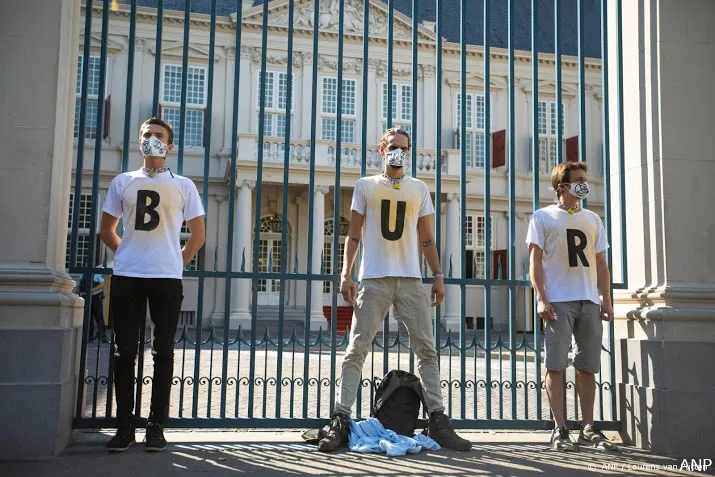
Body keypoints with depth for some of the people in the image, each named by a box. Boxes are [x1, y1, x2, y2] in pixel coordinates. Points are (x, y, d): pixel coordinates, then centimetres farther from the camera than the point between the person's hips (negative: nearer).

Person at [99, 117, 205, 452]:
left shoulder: (183, 185, 7)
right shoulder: (122, 182, 12)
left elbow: (198, 235, 8)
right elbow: (106, 230, 18)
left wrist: (177, 262, 4)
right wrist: (127, 255, 11)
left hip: (167, 278, -2)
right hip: (126, 277, 2)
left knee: (163, 352, 2)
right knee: (124, 351, 3)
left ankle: (156, 426, 9)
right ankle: (124, 426, 11)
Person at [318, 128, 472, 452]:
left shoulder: (419, 189, 15)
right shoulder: (366, 186, 9)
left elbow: (426, 238, 15)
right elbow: (354, 235, 8)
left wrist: (438, 275, 6)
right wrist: (346, 274, -2)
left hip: (411, 279, 2)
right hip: (374, 279, -2)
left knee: (427, 349, 1)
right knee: (356, 349, -4)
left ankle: (438, 421, 6)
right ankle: (340, 420, 0)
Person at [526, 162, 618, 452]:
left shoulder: (593, 219, 18)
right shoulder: (543, 217, 6)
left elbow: (601, 264, 18)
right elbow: (535, 260, 0)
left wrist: (606, 300, 8)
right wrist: (541, 299, -10)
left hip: (589, 302, 4)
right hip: (558, 301, -4)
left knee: (588, 367, 5)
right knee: (556, 365, -5)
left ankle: (588, 428, 14)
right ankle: (560, 430, -1)